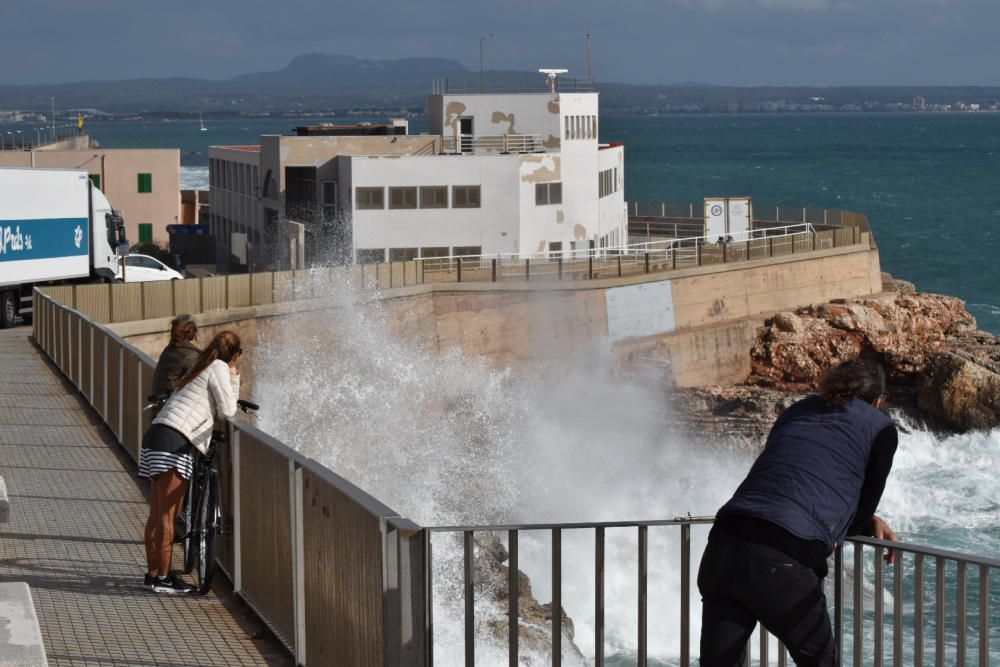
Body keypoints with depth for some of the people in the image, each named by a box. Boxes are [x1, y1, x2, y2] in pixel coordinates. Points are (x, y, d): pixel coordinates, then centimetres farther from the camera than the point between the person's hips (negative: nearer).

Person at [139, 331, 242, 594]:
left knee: (157, 514, 13)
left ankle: (153, 572, 19)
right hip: (174, 442, -9)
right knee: (167, 515, -7)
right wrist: (234, 379, 10)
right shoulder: (219, 368, 0)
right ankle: (162, 577, -6)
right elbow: (227, 410, -2)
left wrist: (231, 380, 21)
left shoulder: (201, 368, 26)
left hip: (157, 435, 9)